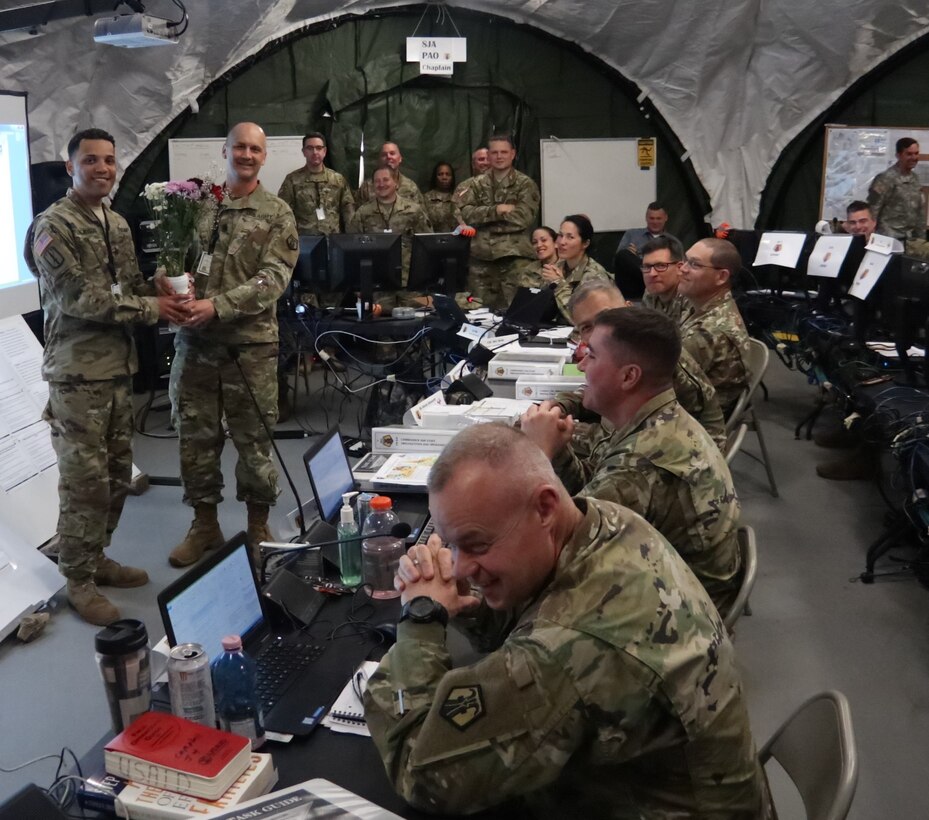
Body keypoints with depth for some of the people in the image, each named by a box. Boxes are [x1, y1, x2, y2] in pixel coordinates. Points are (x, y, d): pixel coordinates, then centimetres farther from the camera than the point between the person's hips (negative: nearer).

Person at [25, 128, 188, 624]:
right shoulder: (53, 226, -10)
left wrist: (166, 297, -6)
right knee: (86, 480, -2)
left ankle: (97, 558, 30)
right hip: (77, 372, -8)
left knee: (117, 473, 14)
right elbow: (78, 298, -18)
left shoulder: (117, 224, 14)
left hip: (119, 365, 8)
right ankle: (79, 581, 12)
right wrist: (151, 309, -16)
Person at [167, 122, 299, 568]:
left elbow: (273, 279, -11)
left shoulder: (277, 214, -1)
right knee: (196, 435, 9)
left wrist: (218, 306, -21)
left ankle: (258, 526, 22)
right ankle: (204, 524, 25)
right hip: (195, 340, 3)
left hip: (250, 343, -3)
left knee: (253, 438, 6)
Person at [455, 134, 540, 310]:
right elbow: (467, 214, -1)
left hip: (515, 256, -3)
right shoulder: (476, 184, 13)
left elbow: (524, 217, -10)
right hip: (481, 256, 3)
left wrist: (483, 214, -7)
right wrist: (497, 210, -14)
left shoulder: (525, 184, 4)